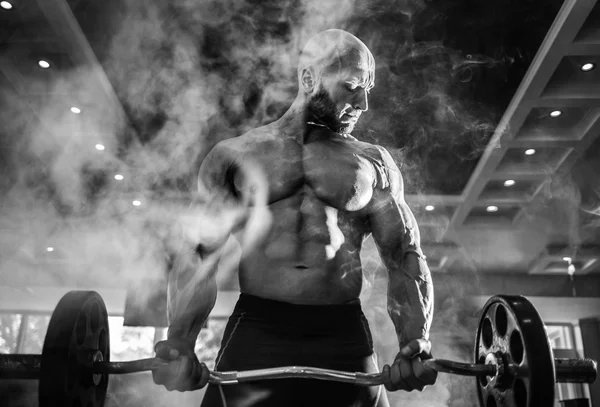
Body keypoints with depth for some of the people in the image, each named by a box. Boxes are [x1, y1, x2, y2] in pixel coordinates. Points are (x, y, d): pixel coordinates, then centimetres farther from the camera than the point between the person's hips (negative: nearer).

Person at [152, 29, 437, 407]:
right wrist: (179, 346, -9)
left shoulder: (374, 163, 9)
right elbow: (200, 259, 3)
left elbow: (406, 258, 5)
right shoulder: (235, 156, 6)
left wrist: (416, 343, -11)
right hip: (255, 333, -1)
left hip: (345, 338, 2)